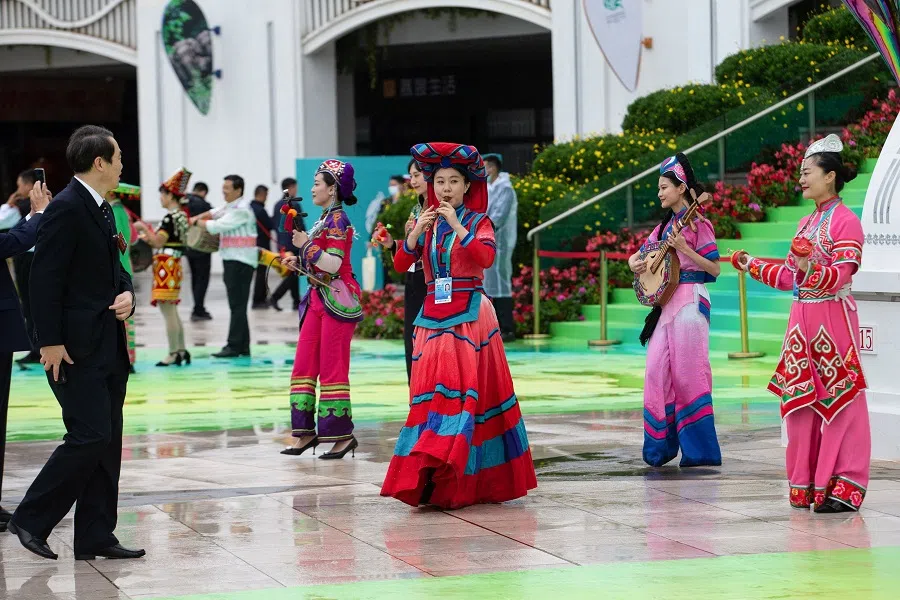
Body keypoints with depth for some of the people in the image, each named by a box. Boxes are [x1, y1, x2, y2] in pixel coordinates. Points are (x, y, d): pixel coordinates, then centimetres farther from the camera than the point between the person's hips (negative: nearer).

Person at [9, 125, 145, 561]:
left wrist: (127, 295, 2)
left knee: (107, 441, 8)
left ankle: (95, 537, 13)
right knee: (89, 436, -12)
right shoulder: (67, 209, -14)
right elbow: (46, 279, -18)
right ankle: (31, 519, 1)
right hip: (76, 348, -10)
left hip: (108, 346, 10)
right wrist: (50, 342, -21)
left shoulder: (101, 209, 16)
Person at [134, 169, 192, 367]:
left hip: (165, 267, -10)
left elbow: (159, 242, -20)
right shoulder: (181, 216, 12)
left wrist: (144, 228, -10)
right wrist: (149, 239, 15)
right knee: (172, 312, 15)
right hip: (174, 265, 10)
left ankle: (173, 353, -7)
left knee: (168, 311, -7)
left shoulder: (170, 218, -16)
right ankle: (181, 350, 18)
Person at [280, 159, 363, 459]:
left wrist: (306, 245, -17)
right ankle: (306, 432, 11)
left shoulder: (337, 220, -12)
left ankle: (343, 434, -1)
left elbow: (333, 264, -21)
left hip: (337, 299, -10)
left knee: (332, 368, -6)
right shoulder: (325, 219, 16)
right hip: (318, 298, 10)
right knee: (304, 365, 7)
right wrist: (299, 262, 8)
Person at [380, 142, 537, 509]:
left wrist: (457, 225, -20)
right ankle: (424, 478, 1)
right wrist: (417, 231, -11)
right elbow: (400, 265, 3)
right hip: (432, 318, 4)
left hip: (469, 318, -4)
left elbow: (487, 257, -18)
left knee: (464, 391, -12)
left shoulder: (478, 222, 1)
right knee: (428, 393, -1)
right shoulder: (427, 223, 13)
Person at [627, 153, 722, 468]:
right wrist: (635, 263, 0)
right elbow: (640, 255, 23)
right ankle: (661, 446, 10)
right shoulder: (666, 225, 16)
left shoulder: (697, 223, -7)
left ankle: (700, 450, -3)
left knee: (687, 373, -7)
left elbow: (714, 268, -12)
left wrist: (684, 248, -22)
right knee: (658, 371, 4)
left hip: (689, 300, -8)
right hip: (666, 302, 8)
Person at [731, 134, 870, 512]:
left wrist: (811, 268, -34)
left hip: (833, 321, -8)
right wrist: (751, 265, 22)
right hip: (802, 320, 8)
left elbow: (840, 275, -18)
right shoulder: (806, 224, 17)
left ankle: (845, 487, -6)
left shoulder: (845, 221, -9)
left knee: (838, 402, -7)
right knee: (800, 400, 8)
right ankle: (806, 485, 14)